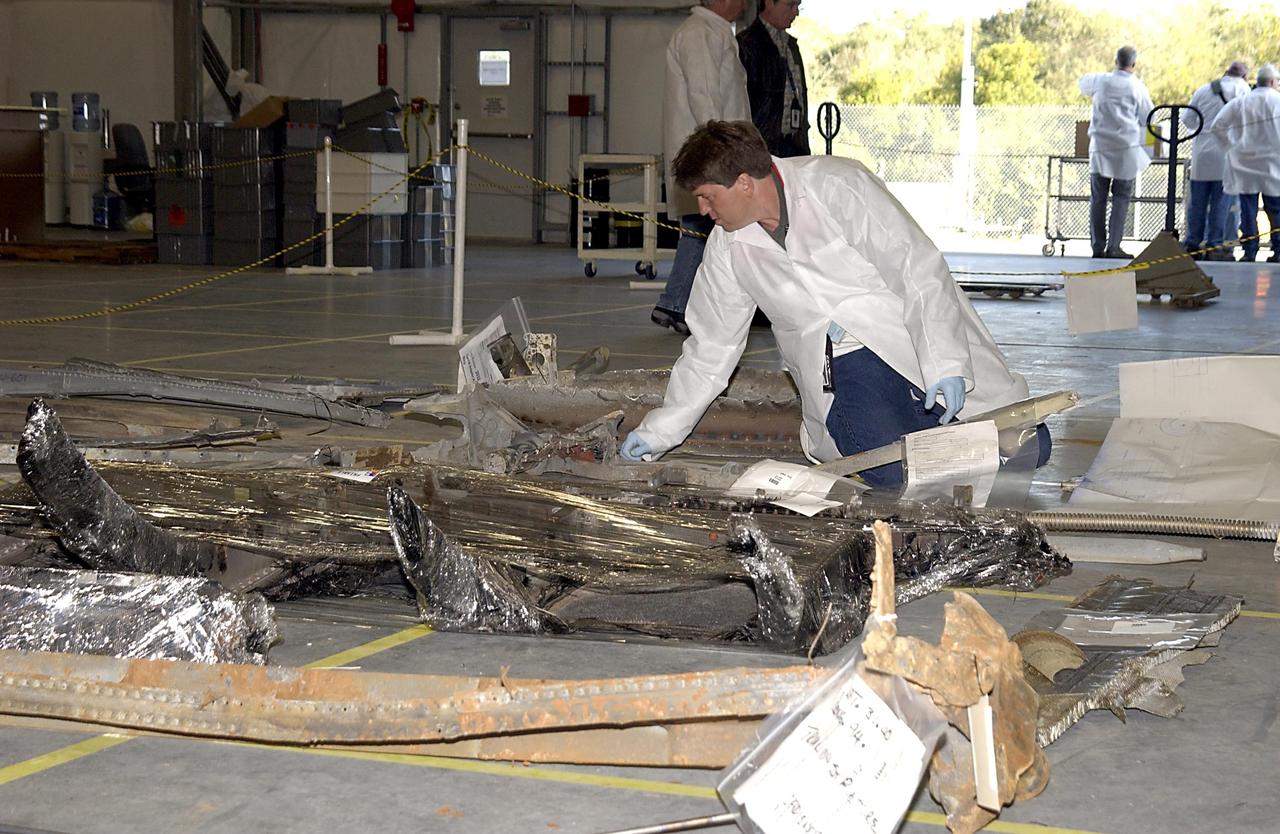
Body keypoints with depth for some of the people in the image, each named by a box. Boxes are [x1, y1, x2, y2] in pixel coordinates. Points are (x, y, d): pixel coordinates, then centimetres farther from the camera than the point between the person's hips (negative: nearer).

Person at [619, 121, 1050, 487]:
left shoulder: (836, 184, -15)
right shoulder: (727, 247, 2)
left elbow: (918, 268, -17)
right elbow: (710, 348, 12)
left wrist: (943, 362, -25)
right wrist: (660, 431, 14)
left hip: (909, 333, -3)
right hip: (843, 363, 3)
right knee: (892, 472, -25)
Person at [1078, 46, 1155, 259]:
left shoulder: (1101, 80, 3)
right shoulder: (1137, 87, -4)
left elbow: (1083, 82, 25)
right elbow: (1148, 118, 3)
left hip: (1100, 146, 3)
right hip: (1126, 146, -2)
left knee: (1098, 197, 6)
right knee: (1121, 197, 1)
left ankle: (1098, 246, 6)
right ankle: (1113, 246, -5)